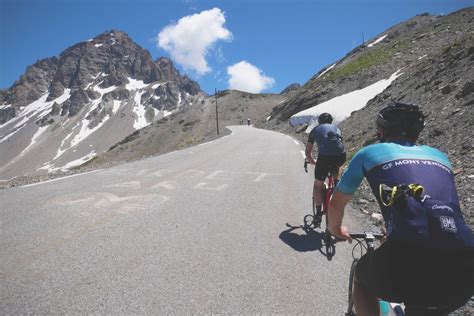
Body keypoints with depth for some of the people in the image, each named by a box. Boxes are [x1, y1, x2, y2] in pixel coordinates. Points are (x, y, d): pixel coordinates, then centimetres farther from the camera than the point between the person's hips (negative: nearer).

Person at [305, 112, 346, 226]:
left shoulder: (315, 130, 26)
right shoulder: (336, 128, 32)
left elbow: (307, 152, 28)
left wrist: (313, 162, 46)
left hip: (324, 157, -2)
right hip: (341, 155, 2)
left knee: (317, 185, 14)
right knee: (337, 166, 41)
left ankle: (318, 214, 13)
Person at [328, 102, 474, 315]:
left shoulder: (369, 153, 16)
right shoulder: (438, 155, 27)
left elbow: (336, 203, 25)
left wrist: (336, 230, 47)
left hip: (410, 257, -4)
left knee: (361, 279, 30)